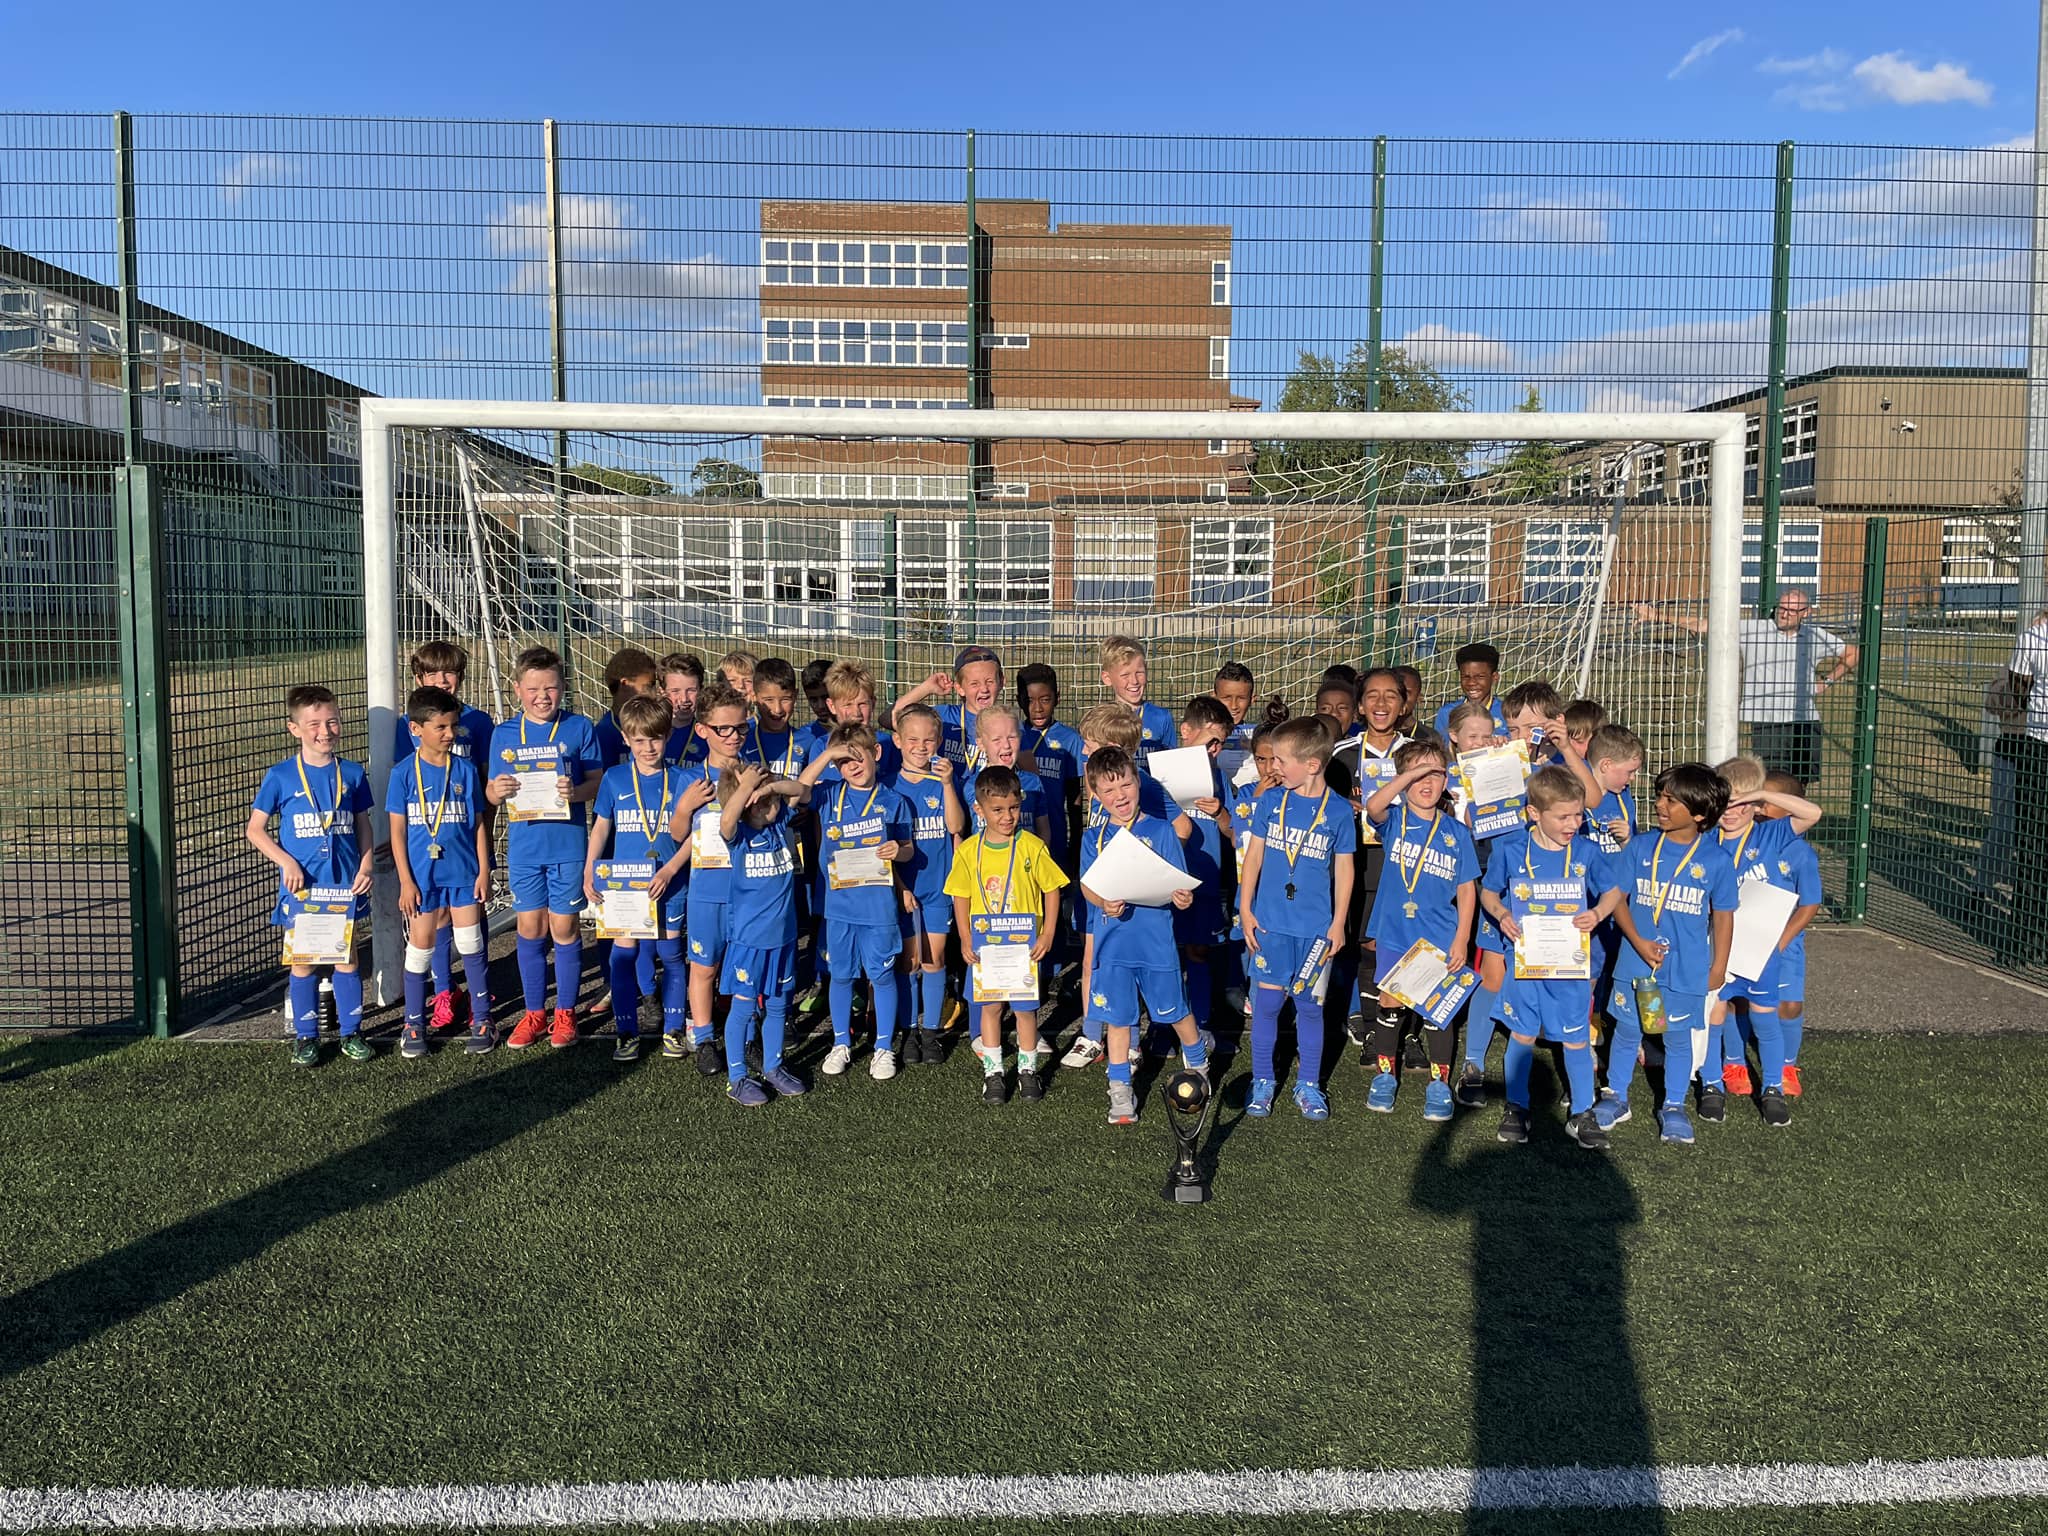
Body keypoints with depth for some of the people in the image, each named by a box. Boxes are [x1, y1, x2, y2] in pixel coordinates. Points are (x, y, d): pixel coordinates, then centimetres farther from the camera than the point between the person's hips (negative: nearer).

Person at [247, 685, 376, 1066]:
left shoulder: (352, 773, 3)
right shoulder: (280, 777, -4)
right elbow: (254, 829, 1)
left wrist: (366, 865, -2)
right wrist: (285, 861, -12)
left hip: (345, 881, 2)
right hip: (300, 885, -1)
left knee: (346, 956, 8)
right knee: (302, 960, 7)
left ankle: (351, 1032, 18)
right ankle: (305, 1037, 18)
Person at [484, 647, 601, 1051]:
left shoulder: (579, 728, -2)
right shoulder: (504, 734, 6)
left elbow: (598, 783, -2)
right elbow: (491, 793, 8)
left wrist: (576, 791, -23)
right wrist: (498, 790, -15)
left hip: (568, 844, -2)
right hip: (524, 846, 3)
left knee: (565, 927, 3)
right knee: (530, 929, 8)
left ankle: (565, 1012, 18)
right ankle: (534, 1012, 21)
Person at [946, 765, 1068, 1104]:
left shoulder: (1032, 846, -9)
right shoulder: (968, 851, -3)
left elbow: (1052, 889, -3)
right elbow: (961, 897, 4)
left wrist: (1048, 935, -8)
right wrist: (965, 939, -3)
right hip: (984, 944, 2)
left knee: (1025, 1007, 7)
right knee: (989, 1006, 10)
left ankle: (1028, 1069, 25)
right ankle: (993, 1072, 22)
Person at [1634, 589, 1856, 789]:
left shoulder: (1816, 637, 10)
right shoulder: (1753, 629, 0)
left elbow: (1852, 655, 26)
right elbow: (1703, 625, -7)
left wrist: (1826, 682, 13)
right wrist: (1659, 617, -15)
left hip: (1807, 721, 4)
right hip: (1768, 722, -4)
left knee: (1800, 783, 7)